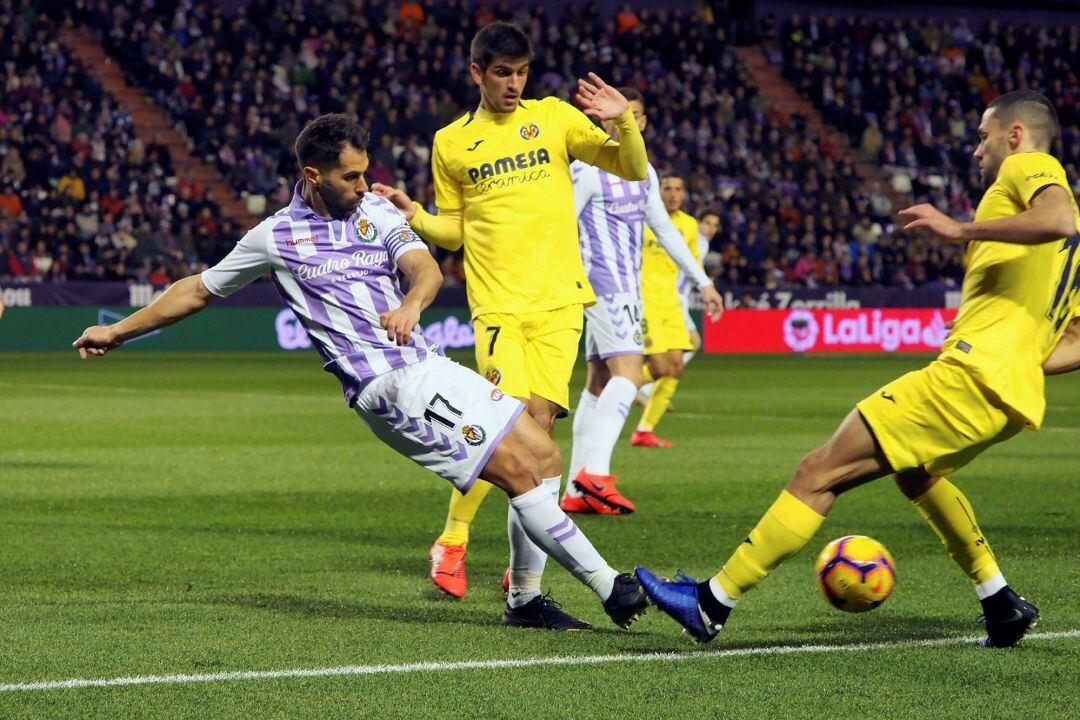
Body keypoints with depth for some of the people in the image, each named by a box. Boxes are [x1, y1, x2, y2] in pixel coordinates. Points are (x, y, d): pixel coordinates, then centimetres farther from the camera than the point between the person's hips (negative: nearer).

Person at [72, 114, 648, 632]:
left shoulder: (378, 212, 13)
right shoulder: (275, 237, 2)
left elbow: (424, 267, -3)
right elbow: (198, 290, 15)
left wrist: (412, 302, -27)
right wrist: (117, 332, 20)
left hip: (430, 367, 6)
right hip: (395, 390, -6)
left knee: (544, 456, 3)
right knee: (521, 472, -15)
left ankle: (525, 601, 14)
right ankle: (610, 588, -13)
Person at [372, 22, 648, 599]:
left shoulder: (554, 117, 8)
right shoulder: (450, 143, 9)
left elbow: (634, 172, 6)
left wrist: (623, 123, -12)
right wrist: (412, 215, -2)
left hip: (557, 298, 1)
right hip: (497, 303, -1)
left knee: (540, 420, -6)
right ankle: (451, 543, -1)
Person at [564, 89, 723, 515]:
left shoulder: (643, 172, 16)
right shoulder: (587, 170, -9)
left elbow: (665, 230, 24)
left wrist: (702, 281, 24)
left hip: (628, 287, 9)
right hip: (604, 285, -9)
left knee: (599, 383, 6)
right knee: (628, 372, -22)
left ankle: (576, 492, 7)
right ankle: (595, 473, -32)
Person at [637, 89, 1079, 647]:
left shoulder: (1027, 167, 2)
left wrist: (962, 229, -19)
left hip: (971, 371, -10)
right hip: (1016, 396, 10)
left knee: (820, 471, -8)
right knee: (914, 471, 36)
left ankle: (713, 603, -8)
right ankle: (1001, 605, 28)